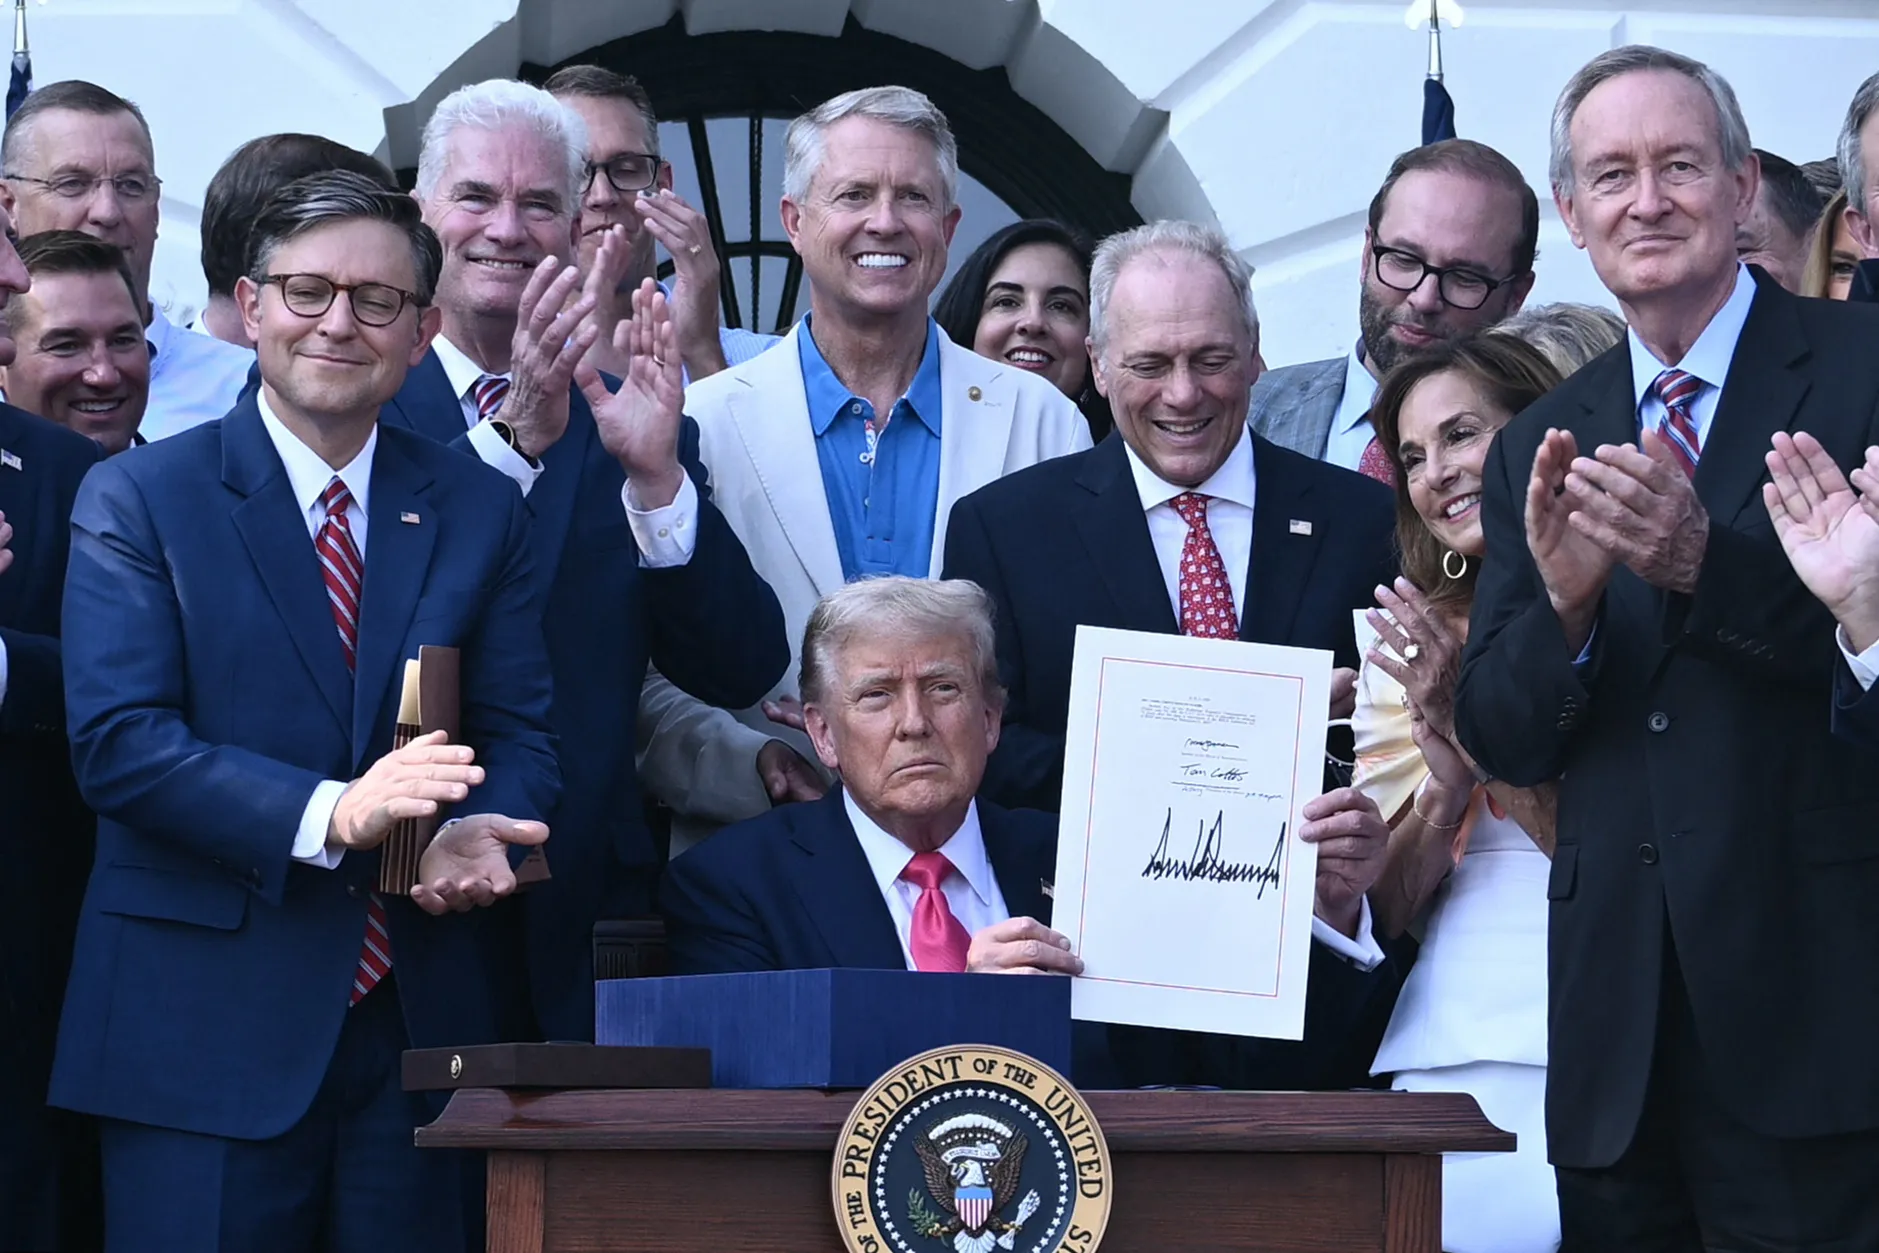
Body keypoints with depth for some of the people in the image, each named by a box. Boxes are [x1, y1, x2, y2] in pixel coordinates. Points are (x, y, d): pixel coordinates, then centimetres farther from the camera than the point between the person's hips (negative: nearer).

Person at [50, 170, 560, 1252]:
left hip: (419, 1028, 3)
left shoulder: (482, 512, 12)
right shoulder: (138, 500, 0)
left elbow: (523, 735, 7)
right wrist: (330, 815, -23)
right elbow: (117, 742, -10)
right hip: (201, 1030, -3)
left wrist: (481, 838, -16)